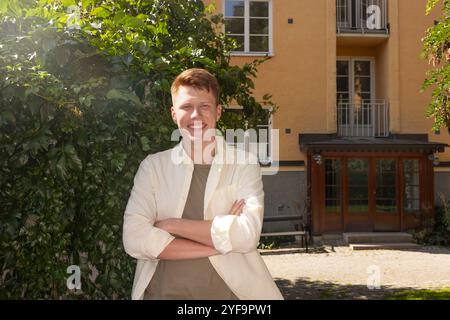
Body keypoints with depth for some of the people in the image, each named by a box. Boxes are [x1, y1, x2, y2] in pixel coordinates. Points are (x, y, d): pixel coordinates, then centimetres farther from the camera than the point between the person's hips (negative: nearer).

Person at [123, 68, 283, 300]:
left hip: (229, 290, 0)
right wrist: (220, 241, -16)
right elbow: (134, 239, -12)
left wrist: (172, 224, -13)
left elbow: (247, 235, -16)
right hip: (163, 291, 1)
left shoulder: (244, 165, -2)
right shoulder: (152, 166, 0)